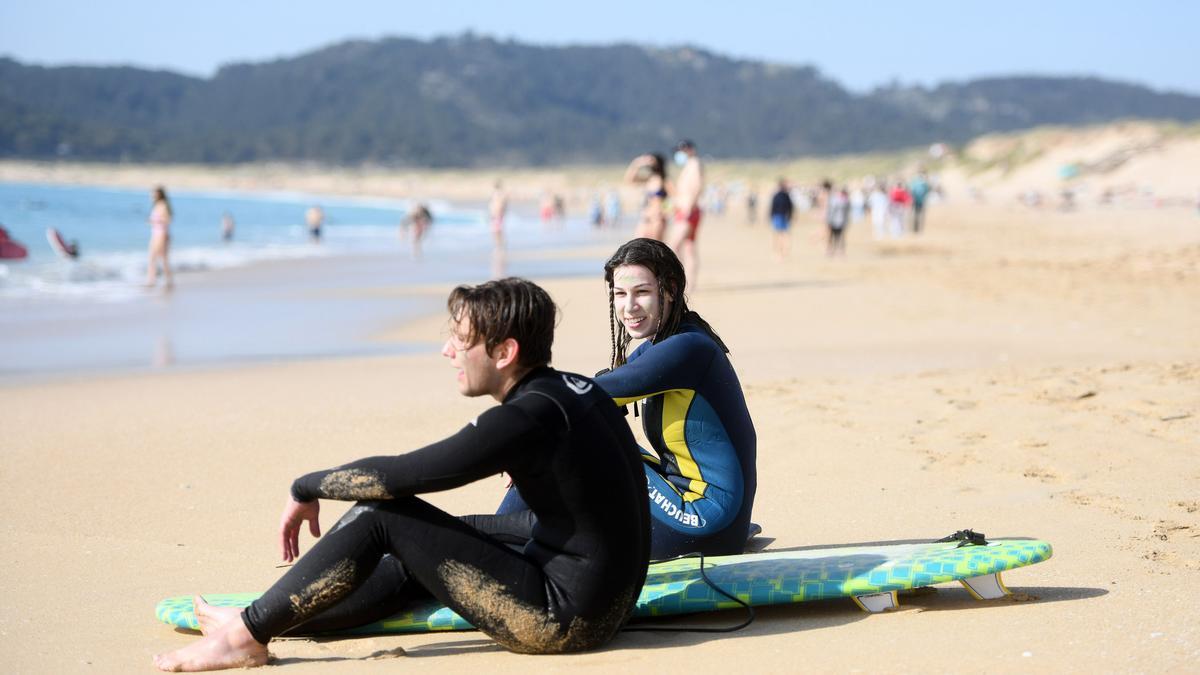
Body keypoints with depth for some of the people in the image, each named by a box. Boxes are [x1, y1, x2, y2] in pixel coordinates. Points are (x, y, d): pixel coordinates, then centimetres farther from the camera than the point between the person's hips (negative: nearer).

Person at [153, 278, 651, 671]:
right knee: (420, 547, 20)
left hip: (569, 618, -9)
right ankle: (275, 622, 24)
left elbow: (394, 476, -16)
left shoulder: (526, 418, -20)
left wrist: (306, 488, -2)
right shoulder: (576, 389, 7)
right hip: (608, 602, 10)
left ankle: (246, 634, 0)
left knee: (382, 514, -8)